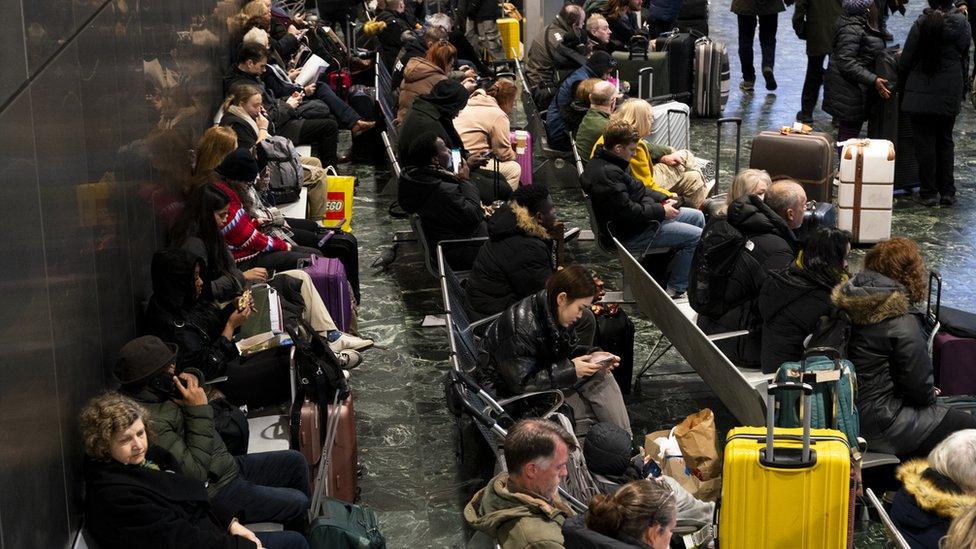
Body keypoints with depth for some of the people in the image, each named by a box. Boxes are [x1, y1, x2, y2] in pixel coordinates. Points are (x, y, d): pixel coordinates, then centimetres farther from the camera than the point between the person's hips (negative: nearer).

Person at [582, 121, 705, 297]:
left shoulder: (608, 163, 7)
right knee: (697, 237, -11)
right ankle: (675, 288, 0)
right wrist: (661, 211, -16)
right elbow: (628, 212, -28)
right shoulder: (607, 174, -27)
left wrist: (663, 199, 7)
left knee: (697, 216, 17)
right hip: (631, 234, -11)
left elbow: (637, 189, 20)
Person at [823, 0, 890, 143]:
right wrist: (873, 80, -30)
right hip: (849, 93, -10)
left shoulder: (862, 25, 10)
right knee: (849, 132, -4)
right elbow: (846, 63, -27)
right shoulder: (852, 29, -21)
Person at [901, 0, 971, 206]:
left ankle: (929, 192, 8)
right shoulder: (962, 24, -3)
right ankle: (947, 192, 16)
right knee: (945, 141, 15)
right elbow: (965, 60, 5)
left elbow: (905, 62, -8)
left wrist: (905, 84, 10)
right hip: (950, 94, 3)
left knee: (925, 142, 5)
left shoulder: (921, 24, -12)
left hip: (921, 93, -3)